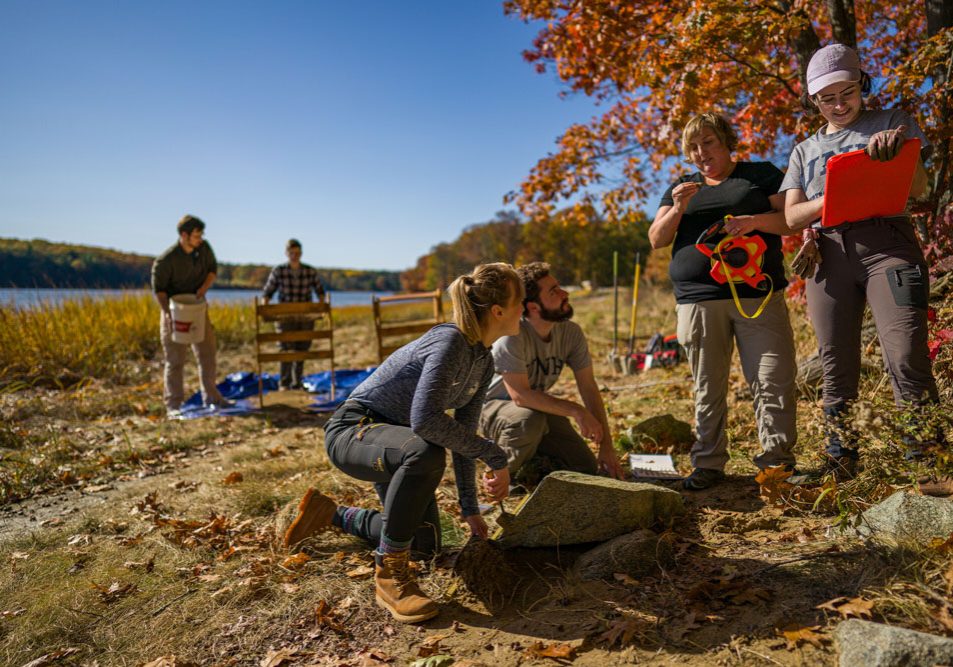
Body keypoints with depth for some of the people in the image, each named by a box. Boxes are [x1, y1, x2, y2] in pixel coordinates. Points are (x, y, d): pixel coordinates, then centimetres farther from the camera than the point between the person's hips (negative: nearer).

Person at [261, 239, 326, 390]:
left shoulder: (311, 272, 2)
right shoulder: (278, 271, -1)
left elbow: (320, 290, 16)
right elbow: (267, 292, 6)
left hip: (305, 317, 2)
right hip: (285, 316, -2)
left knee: (301, 351, 6)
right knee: (287, 350, -12)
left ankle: (297, 384, 18)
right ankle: (284, 383, 2)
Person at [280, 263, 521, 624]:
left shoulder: (483, 361, 1)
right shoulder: (450, 343, -27)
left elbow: (462, 434, 7)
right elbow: (426, 419, -40)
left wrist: (470, 508, 8)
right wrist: (495, 455, -31)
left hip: (393, 438, 10)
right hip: (352, 431, -9)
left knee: (426, 543, 16)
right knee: (425, 454, -42)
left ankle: (332, 514, 36)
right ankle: (389, 574, -21)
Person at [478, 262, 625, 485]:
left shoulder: (571, 332, -13)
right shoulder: (511, 335, -31)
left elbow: (589, 388, -9)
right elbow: (521, 395, -34)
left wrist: (606, 445, -11)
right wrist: (575, 410, -35)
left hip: (538, 406, 6)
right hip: (494, 406, -6)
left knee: (586, 467, -3)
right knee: (530, 420, -40)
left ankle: (534, 455, 24)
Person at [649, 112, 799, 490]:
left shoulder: (761, 174, 14)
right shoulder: (682, 188, 22)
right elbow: (656, 240, 13)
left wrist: (754, 220, -14)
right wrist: (677, 209, -6)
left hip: (759, 296, -2)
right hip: (698, 300, 2)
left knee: (774, 381, -6)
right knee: (707, 388, 3)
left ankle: (776, 461, 6)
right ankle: (708, 464, 11)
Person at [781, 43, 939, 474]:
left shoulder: (892, 122, 17)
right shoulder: (805, 151, 22)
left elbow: (918, 187, 4)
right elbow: (792, 216, 10)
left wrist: (893, 148, -13)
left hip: (887, 243, -2)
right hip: (828, 254, 3)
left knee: (907, 358, -17)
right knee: (836, 369, 1)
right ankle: (840, 466, 7)